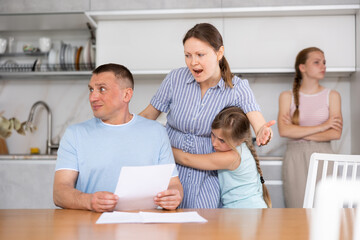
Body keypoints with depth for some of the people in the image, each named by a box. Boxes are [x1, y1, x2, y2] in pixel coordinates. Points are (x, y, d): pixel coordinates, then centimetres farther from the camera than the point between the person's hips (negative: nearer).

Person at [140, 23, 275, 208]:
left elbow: (259, 125, -22)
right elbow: (149, 114, 4)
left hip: (207, 178, -1)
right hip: (170, 171, 1)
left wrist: (263, 134, -46)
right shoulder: (175, 79, -7)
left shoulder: (237, 87, -9)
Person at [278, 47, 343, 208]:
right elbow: (284, 131, -8)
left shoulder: (332, 96, 7)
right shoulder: (287, 96, 7)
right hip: (295, 157, 0)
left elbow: (335, 133, -4)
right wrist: (321, 127, -9)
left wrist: (299, 132, -6)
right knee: (298, 206, -4)